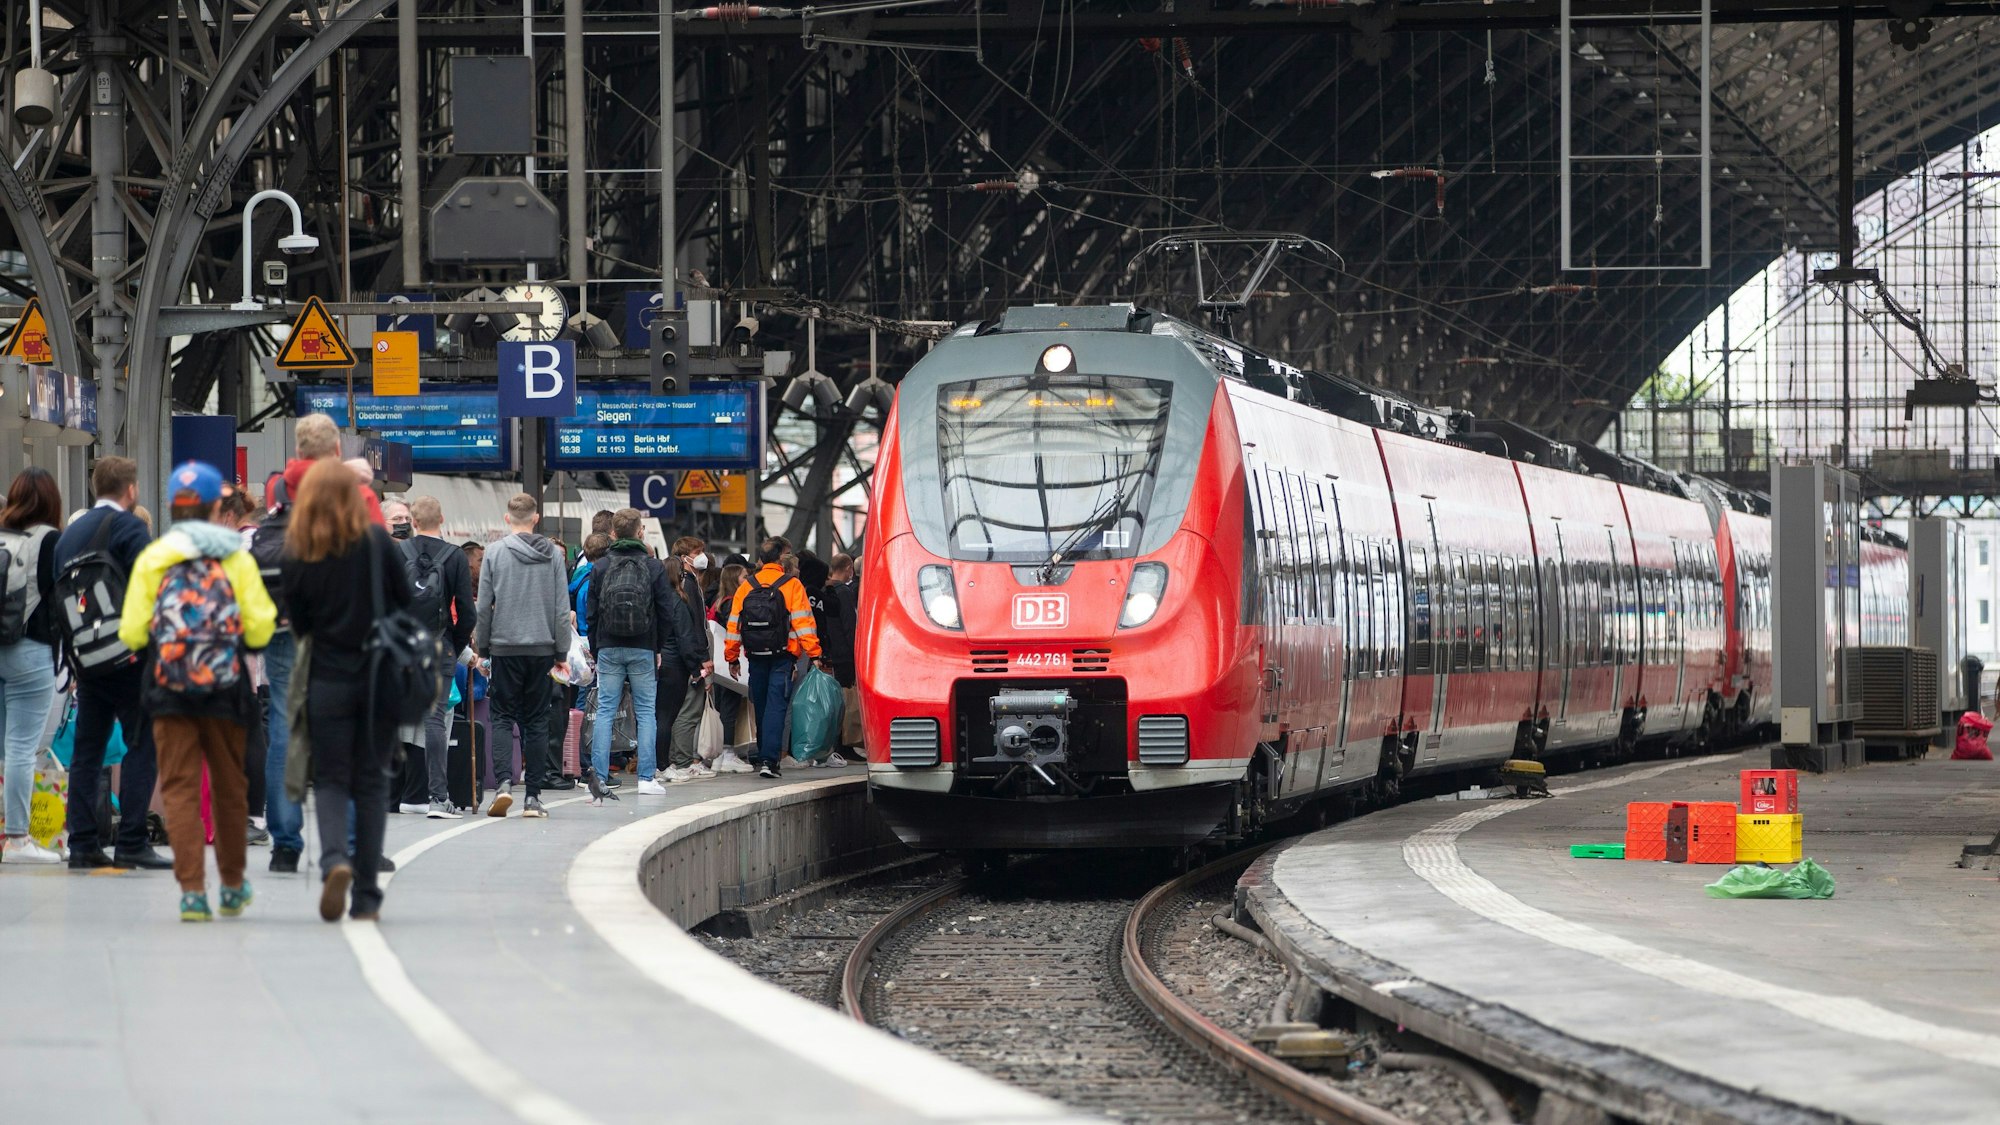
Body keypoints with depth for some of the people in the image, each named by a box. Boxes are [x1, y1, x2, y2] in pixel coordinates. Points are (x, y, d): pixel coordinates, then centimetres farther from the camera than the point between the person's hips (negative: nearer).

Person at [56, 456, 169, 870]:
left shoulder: (70, 533, 14)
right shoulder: (129, 527, -7)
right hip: (129, 657, -7)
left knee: (87, 748, 9)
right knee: (143, 745, -3)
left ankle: (83, 844, 6)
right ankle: (131, 843, -9)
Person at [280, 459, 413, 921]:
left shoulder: (298, 555, -5)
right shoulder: (378, 544, -6)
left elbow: (297, 622, 3)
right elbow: (405, 603, -1)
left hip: (327, 679, 0)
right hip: (378, 676, 0)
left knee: (330, 778, 8)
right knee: (371, 781, 8)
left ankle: (334, 860, -20)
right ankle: (366, 895, 7)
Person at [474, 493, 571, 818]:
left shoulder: (496, 552, -3)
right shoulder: (552, 555, 2)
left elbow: (484, 606, -1)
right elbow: (562, 608, 2)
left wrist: (482, 649, 8)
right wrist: (561, 652, 9)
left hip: (505, 647, -1)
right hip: (542, 648, 1)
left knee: (502, 718, 6)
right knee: (536, 721, 7)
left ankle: (503, 781, -15)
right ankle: (533, 796, 5)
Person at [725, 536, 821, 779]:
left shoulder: (747, 586, 6)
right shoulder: (791, 586, -5)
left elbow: (734, 625, 7)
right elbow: (803, 622, -10)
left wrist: (732, 658, 16)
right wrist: (814, 654, -9)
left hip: (756, 657, 4)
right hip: (782, 658, -4)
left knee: (761, 707, 15)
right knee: (776, 706, -5)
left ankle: (765, 756, 24)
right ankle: (769, 759, -16)